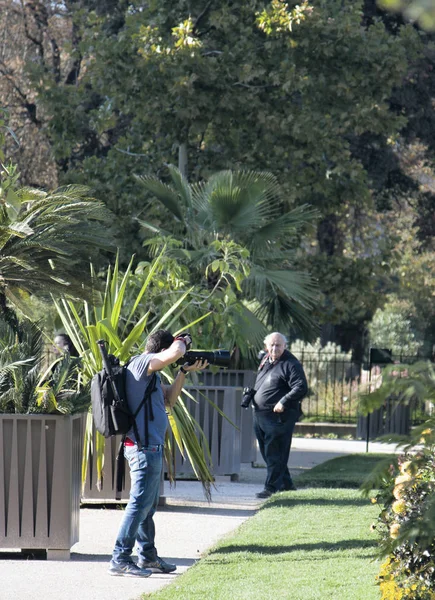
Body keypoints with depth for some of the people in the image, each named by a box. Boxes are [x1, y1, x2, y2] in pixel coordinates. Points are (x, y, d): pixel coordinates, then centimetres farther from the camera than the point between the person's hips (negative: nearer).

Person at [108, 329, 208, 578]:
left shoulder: (150, 372, 17)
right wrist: (183, 340, -6)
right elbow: (175, 353, -29)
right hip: (144, 447, -11)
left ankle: (148, 557, 26)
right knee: (140, 504, -10)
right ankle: (120, 560, -9)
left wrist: (185, 371, 15)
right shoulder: (140, 363, -14)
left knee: (149, 506, 17)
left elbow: (169, 399, 24)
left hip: (151, 447, 11)